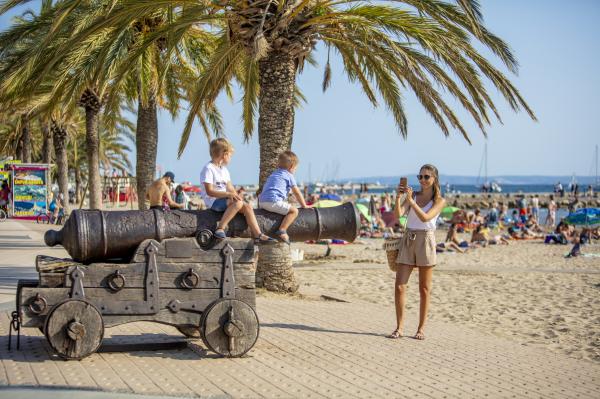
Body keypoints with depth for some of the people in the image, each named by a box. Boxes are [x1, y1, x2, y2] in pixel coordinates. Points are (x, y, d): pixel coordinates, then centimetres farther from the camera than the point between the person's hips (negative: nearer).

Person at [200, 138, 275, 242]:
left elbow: (230, 188, 16)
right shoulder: (208, 169, -11)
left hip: (224, 199, 9)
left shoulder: (224, 170, 18)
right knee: (238, 203, -31)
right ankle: (220, 228, -30)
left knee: (247, 207, -7)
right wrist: (229, 194, -27)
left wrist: (236, 196, -6)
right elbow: (209, 191, -20)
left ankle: (258, 234, -8)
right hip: (213, 201, -9)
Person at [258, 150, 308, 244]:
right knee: (294, 211, -9)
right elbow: (297, 193, 10)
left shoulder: (273, 174, 31)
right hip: (273, 202, -8)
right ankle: (282, 231, -25)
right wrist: (304, 206, 21)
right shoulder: (289, 176, 7)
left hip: (262, 202, 9)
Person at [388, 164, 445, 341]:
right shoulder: (412, 195, 9)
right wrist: (399, 197, -18)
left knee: (424, 288, 4)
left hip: (425, 240, -3)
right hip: (408, 240, 3)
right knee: (399, 286, -4)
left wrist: (411, 200, -25)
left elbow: (425, 217, -17)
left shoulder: (439, 201, 0)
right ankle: (399, 327, 3)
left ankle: (421, 328, 11)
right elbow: (398, 214, -4)